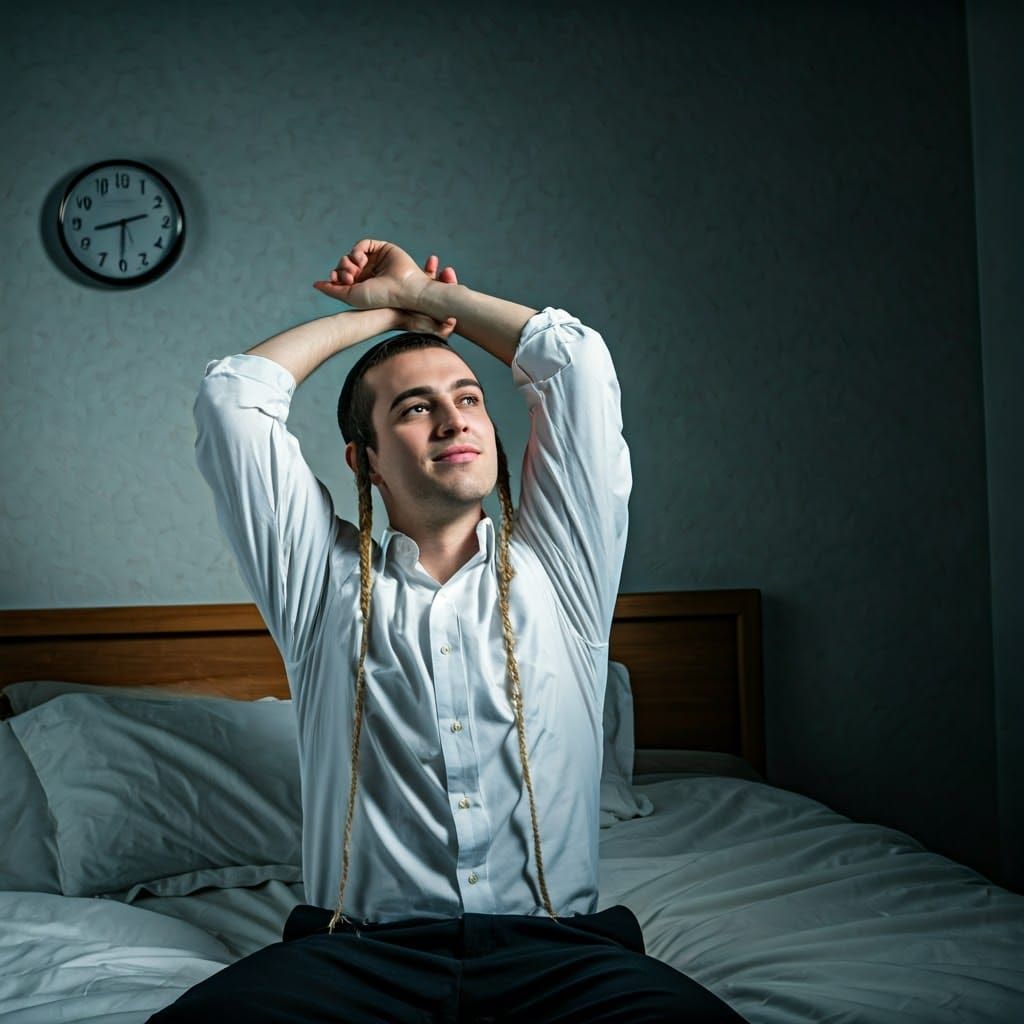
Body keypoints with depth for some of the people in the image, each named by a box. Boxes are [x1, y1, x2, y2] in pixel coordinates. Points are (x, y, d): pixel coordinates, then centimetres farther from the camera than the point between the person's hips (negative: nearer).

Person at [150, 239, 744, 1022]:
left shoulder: (554, 569, 15)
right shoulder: (327, 582, 13)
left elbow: (577, 361, 13)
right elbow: (234, 394, 11)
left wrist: (421, 293, 22)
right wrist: (379, 313, 22)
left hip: (555, 949, 1)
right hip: (362, 950, 0)